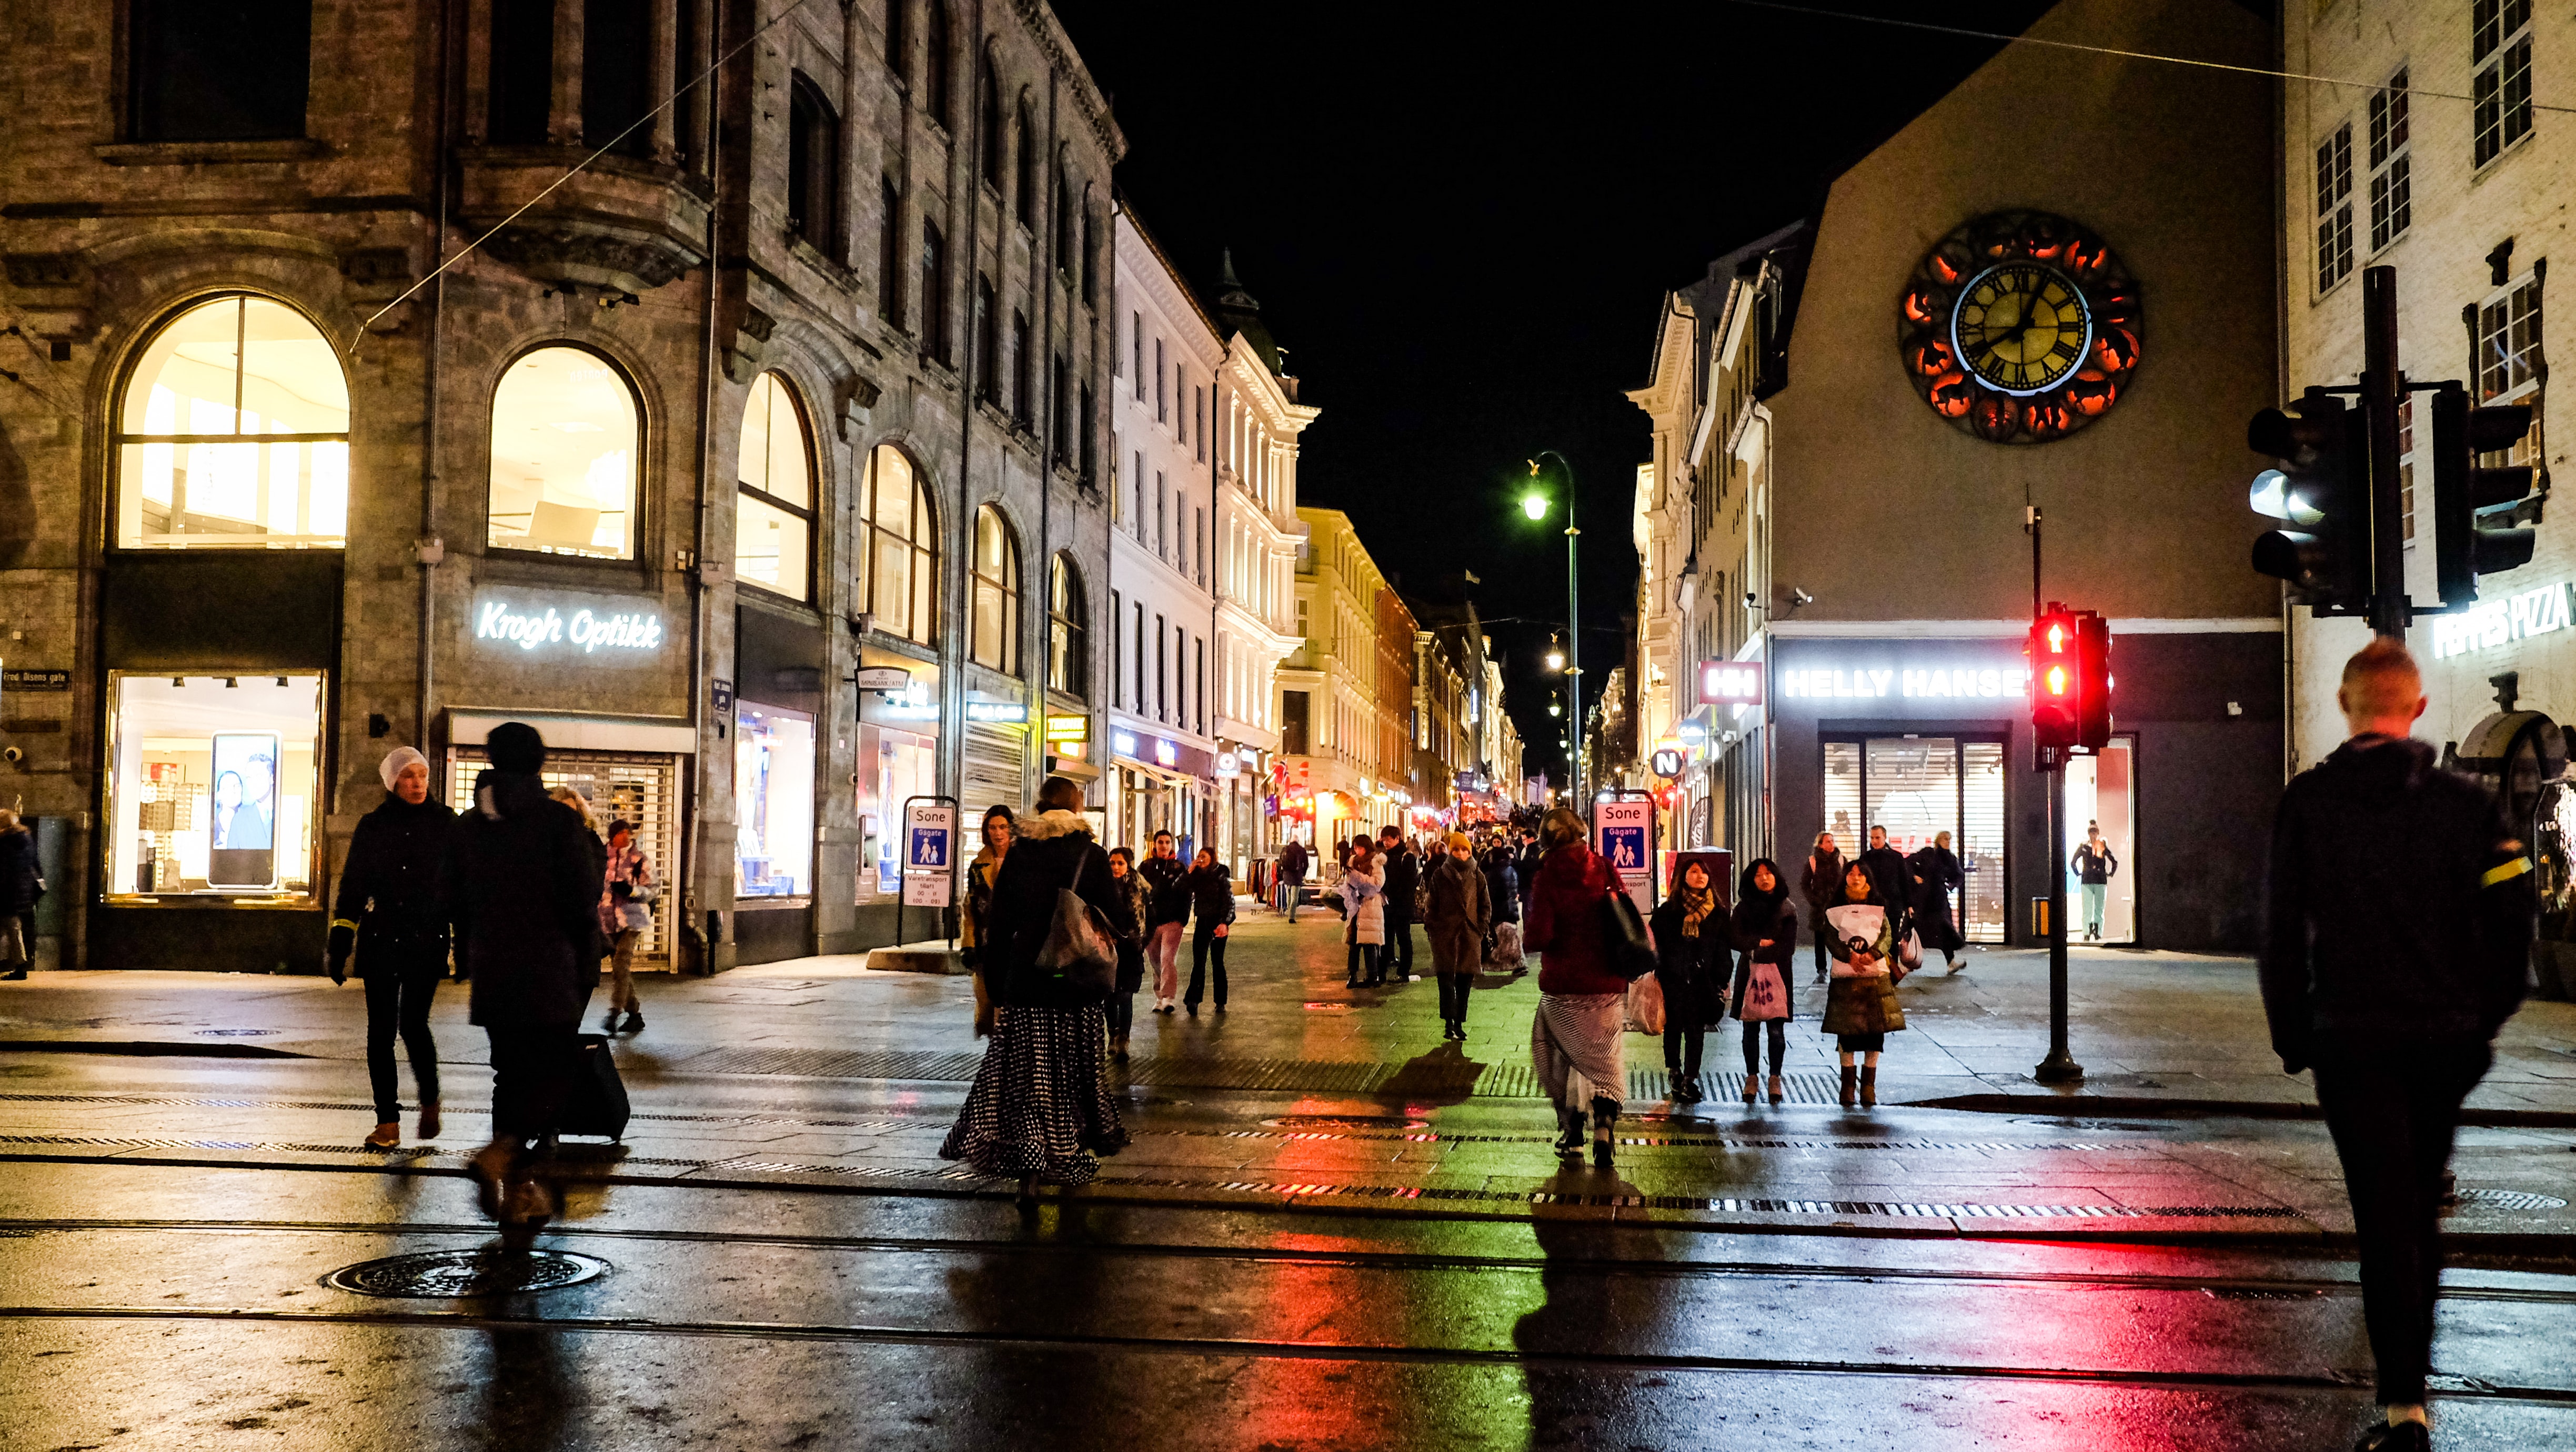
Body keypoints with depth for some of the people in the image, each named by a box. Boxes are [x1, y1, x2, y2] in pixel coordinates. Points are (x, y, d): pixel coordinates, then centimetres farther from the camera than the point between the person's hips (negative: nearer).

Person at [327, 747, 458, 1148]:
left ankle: (429, 1100, 13)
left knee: (413, 1023, -12)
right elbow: (352, 887, 9)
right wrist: (339, 943, 3)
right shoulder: (373, 826, 6)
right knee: (381, 1029, 1)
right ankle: (387, 1121, 8)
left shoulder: (446, 824, 3)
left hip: (428, 939, -2)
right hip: (380, 940, 2)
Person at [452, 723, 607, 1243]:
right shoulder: (561, 821, -8)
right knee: (552, 1073, 1)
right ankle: (501, 1154, -23)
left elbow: (457, 907, 12)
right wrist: (585, 966, 2)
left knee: (512, 1075, 12)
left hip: (492, 973, 5)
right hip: (550, 974, -5)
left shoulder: (468, 827, 8)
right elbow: (582, 903, -10)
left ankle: (517, 1197, 13)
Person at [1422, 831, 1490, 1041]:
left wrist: (1481, 927, 2)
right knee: (1446, 979, -10)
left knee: (1465, 981, 4)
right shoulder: (1440, 875, 6)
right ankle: (1449, 1023, -10)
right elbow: (1432, 905, 9)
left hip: (1470, 935, 1)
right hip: (1445, 934, -1)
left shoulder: (1477, 876, 8)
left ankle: (1459, 1024, 12)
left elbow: (1486, 905, 12)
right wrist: (1432, 927, -1)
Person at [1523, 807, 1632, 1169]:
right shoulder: (1605, 871, -1)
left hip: (1563, 986, -2)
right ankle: (1603, 1126, -10)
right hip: (1608, 985, 2)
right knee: (1605, 1061, 11)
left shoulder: (1547, 877, -12)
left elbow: (1540, 935, -19)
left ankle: (1573, 1136, 22)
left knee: (1567, 1058, 16)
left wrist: (1529, 940, 3)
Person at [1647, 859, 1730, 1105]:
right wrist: (1658, 978, -3)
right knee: (1673, 1028, 4)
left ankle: (1689, 1080, 7)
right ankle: (1676, 1073, 19)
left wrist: (1721, 981, 4)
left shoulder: (1718, 912, 7)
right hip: (1674, 981, -1)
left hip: (1702, 981, 1)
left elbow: (1724, 949, 9)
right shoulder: (1667, 910, 2)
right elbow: (1657, 946, 3)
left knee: (1696, 1031, 2)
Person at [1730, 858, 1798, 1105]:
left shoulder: (1787, 909, 6)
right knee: (1751, 1031, 3)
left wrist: (1757, 952, -7)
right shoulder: (1744, 908, 10)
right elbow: (1737, 940, 0)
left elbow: (1788, 947, -1)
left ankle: (1775, 1080, 5)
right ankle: (1751, 1078, 11)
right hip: (1749, 973, 1)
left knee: (1776, 1031, -3)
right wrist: (1763, 943, -9)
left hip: (1777, 973, -1)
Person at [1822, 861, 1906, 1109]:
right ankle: (1848, 1085, 3)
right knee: (1846, 1031, -3)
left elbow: (1888, 935, 1)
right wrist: (1850, 957, -17)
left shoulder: (1879, 907, 12)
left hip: (1877, 972, 1)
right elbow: (1831, 938, -1)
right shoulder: (1835, 908, 9)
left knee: (1875, 1029, -2)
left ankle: (1868, 1086, 5)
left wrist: (1873, 954, -17)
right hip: (1845, 976, -1)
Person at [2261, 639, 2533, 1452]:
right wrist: (2480, 1024, 11)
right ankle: (2413, 1364, 33)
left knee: (2384, 1216, -2)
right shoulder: (2467, 804, -1)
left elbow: (2283, 933, -4)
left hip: (2353, 1041, -3)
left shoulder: (2307, 802, -5)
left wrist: (2292, 1039, 5)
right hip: (2446, 1040, 3)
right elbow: (2510, 929, -1)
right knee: (2421, 1208, 19)